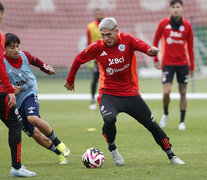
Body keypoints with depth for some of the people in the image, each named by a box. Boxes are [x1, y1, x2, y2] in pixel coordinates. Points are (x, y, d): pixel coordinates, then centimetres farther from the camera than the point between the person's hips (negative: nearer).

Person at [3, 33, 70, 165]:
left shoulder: (24, 55, -2)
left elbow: (35, 61, 21)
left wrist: (46, 68, 38)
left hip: (29, 94, 0)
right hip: (15, 102, 0)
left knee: (33, 118, -32)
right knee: (35, 134, -3)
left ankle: (59, 144, -15)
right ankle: (61, 153, 15)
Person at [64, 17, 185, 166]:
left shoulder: (127, 40, -9)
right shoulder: (97, 47, -7)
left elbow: (141, 45, -27)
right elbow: (79, 59, 8)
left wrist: (150, 50, -50)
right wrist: (70, 80, 19)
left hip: (131, 94, 1)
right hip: (108, 94, -1)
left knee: (152, 125, 3)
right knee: (109, 120, -31)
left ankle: (171, 155, 21)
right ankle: (112, 148, -2)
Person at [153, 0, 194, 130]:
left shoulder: (187, 26, -1)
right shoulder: (163, 24, -4)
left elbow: (190, 46, 5)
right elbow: (156, 40, 8)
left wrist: (191, 66, 4)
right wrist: (156, 59, 5)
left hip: (183, 64, 1)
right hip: (167, 64, -1)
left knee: (183, 92, 3)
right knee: (167, 92, -11)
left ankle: (182, 121, 11)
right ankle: (165, 114, 17)